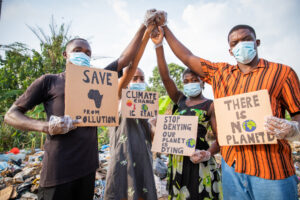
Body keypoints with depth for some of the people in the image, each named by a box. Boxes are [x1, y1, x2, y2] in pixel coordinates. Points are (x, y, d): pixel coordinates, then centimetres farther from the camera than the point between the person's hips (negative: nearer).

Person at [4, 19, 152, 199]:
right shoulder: (49, 81, 2)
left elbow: (125, 59, 6)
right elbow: (11, 115, 2)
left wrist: (144, 26, 1)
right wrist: (46, 127, -17)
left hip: (88, 166, 4)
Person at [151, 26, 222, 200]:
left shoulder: (210, 105, -3)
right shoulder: (180, 100, 8)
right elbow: (165, 77, -4)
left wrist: (208, 154, -26)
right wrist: (159, 45, -12)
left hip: (197, 161, -4)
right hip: (178, 159, 5)